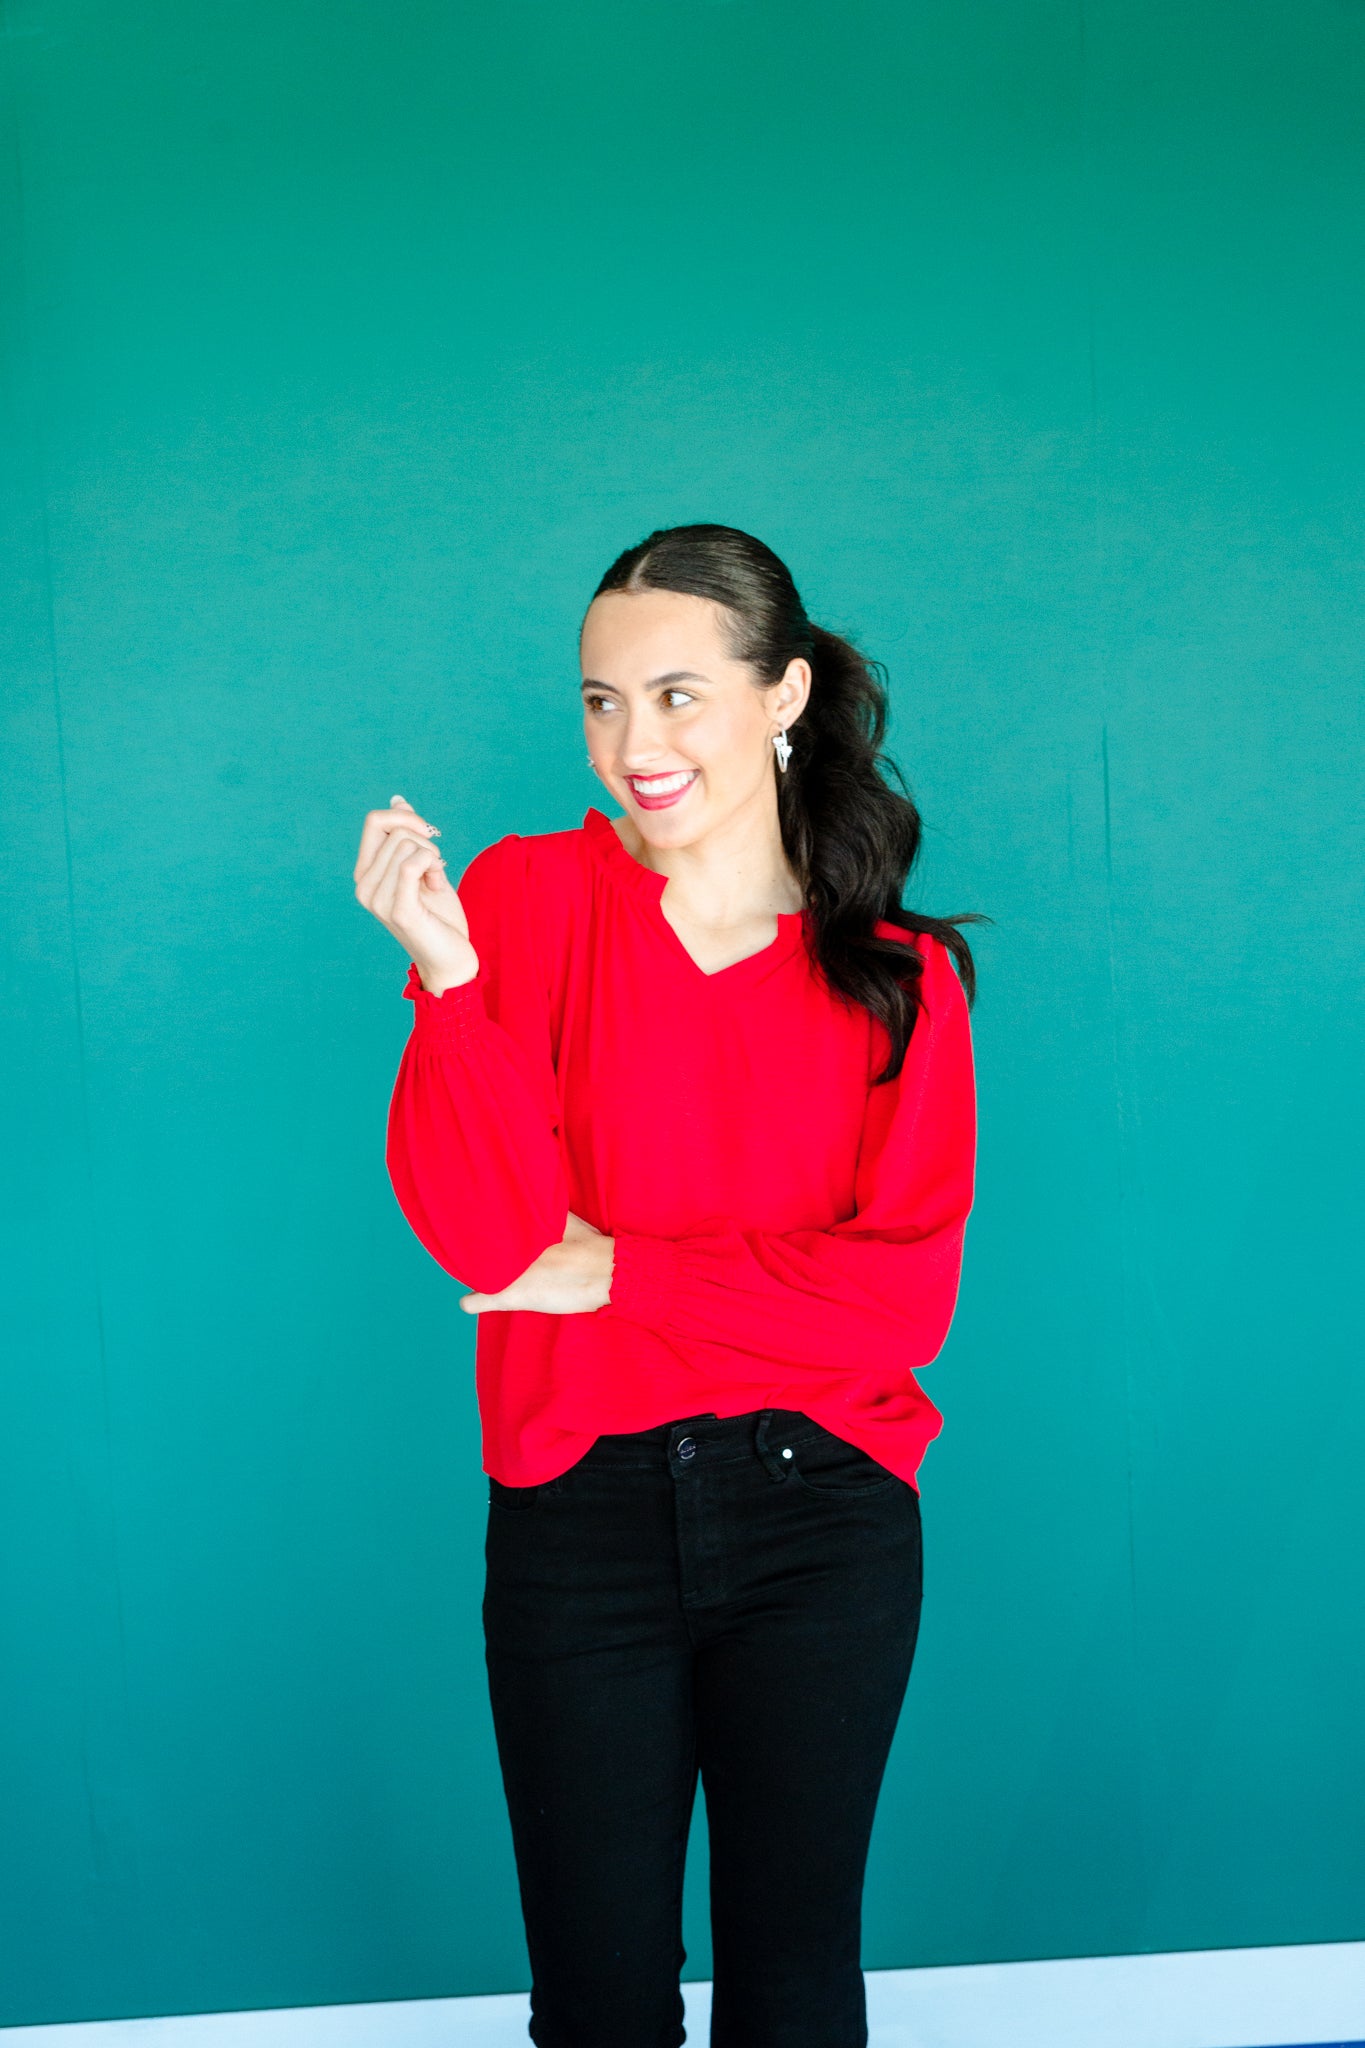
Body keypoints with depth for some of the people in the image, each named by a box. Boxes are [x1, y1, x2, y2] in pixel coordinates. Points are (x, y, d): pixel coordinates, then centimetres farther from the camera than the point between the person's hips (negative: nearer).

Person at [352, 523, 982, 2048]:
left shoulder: (898, 974, 0)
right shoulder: (527, 897, -2)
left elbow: (902, 1292, -8)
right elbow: (490, 1234, -11)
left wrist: (618, 1269, -12)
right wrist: (447, 975, -23)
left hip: (821, 1515, 0)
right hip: (580, 1514, 0)